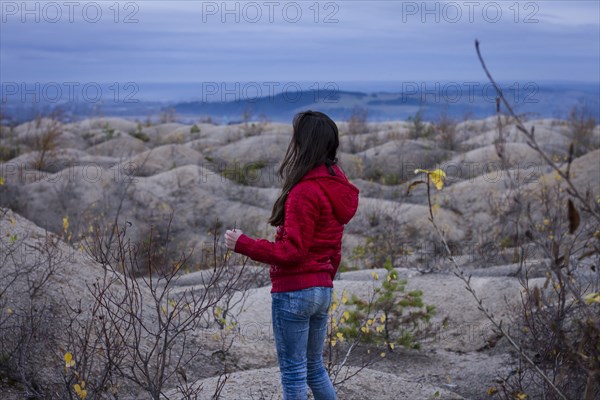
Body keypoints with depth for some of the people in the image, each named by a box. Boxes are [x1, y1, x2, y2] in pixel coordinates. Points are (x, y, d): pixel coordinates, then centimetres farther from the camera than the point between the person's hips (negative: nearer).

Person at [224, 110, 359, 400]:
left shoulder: (305, 191, -18)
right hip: (322, 289, 9)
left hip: (294, 291, -9)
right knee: (314, 367, 20)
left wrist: (242, 244, -14)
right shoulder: (335, 186, 9)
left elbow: (292, 252, -20)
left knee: (293, 373, 2)